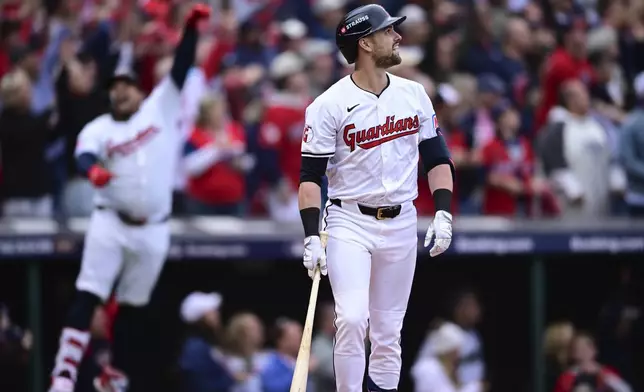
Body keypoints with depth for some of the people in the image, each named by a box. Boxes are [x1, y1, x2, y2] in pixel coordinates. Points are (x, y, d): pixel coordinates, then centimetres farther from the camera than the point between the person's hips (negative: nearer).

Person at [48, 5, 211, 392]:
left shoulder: (160, 108, 7)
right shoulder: (98, 129, 2)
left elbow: (181, 69, -2)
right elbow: (85, 155, -18)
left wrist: (191, 26, -13)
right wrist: (93, 170, -41)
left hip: (153, 231, 2)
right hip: (111, 224, -2)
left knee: (133, 307, 11)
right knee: (88, 297, -12)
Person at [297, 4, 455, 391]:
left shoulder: (414, 94, 5)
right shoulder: (329, 105, -9)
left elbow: (437, 158, 11)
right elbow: (310, 176, -8)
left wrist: (443, 213, -2)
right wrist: (312, 238, -16)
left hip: (401, 225, 4)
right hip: (349, 223, -4)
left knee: (388, 332, 7)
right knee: (352, 319, -19)